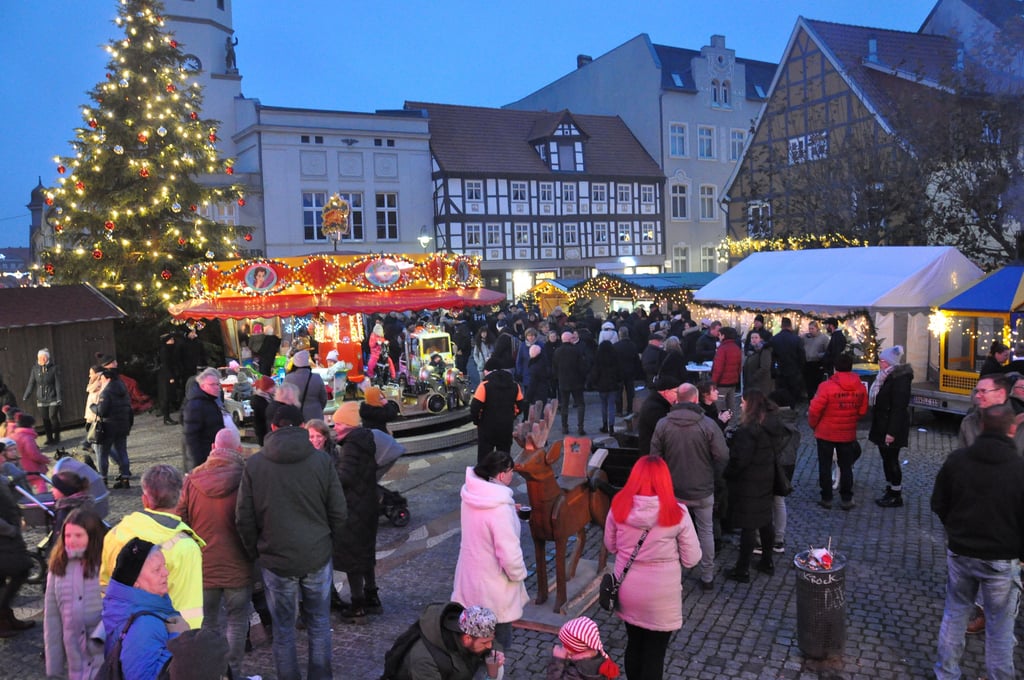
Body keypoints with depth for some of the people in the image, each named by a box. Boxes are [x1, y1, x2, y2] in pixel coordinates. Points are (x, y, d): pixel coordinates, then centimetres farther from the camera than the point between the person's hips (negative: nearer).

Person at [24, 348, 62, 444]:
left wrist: (59, 397, -12)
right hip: (41, 399, 3)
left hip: (53, 398, -3)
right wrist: (25, 397, 3)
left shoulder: (54, 368, -5)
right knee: (45, 419, 6)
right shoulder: (35, 369, 2)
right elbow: (31, 384, 6)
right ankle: (49, 438, 15)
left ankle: (56, 437, 9)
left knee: (53, 417, -5)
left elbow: (57, 384, -7)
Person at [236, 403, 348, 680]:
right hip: (317, 557, 1)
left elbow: (244, 519, -3)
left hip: (275, 559, 0)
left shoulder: (254, 463, -5)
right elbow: (338, 512, -3)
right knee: (319, 623, 16)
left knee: (283, 627, 14)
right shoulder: (322, 460, -6)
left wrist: (255, 551, 11)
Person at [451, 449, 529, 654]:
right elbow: (509, 553, -27)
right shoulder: (500, 509, -31)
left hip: (469, 578, 7)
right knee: (498, 645, 13)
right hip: (494, 589, -7)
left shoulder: (471, 493, -7)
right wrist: (519, 574, -8)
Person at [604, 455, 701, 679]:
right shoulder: (676, 512, -19)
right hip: (661, 596, -3)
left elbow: (610, 546, 3)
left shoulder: (619, 506, -12)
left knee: (634, 644, 23)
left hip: (627, 591, 3)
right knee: (654, 652, 14)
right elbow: (691, 559, -10)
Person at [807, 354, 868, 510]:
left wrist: (814, 425, 1)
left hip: (826, 433, -3)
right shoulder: (860, 388, -4)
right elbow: (862, 411, 6)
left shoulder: (826, 386, -20)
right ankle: (846, 499, 18)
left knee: (825, 466, 10)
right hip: (848, 434, 4)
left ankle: (826, 498, 15)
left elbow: (814, 410, -17)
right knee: (846, 466, 14)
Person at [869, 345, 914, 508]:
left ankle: (896, 496, 10)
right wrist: (875, 428, 19)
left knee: (891, 460, -1)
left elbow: (899, 408, -24)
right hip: (882, 427, 9)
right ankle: (890, 491, 27)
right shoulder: (886, 377, 10)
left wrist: (892, 432, -25)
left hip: (892, 428, -9)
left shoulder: (900, 379, -20)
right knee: (886, 459, 16)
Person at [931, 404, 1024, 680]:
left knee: (954, 613, 18)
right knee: (999, 626, 13)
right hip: (1001, 561, -3)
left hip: (959, 553, 3)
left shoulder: (956, 460, -8)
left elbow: (938, 504, 3)